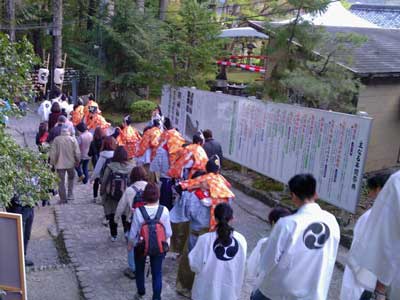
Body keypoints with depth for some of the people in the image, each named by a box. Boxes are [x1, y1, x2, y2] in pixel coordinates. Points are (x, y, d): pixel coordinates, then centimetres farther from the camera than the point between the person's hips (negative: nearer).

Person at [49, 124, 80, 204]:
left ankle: (63, 199, 10)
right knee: (71, 178, 23)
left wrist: (52, 163, 6)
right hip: (71, 163, 1)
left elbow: (53, 153, -4)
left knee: (61, 181, 7)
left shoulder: (56, 139, -6)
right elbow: (77, 153, -7)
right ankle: (70, 194, 16)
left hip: (60, 164, 0)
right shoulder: (73, 139, -7)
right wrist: (77, 161, 8)